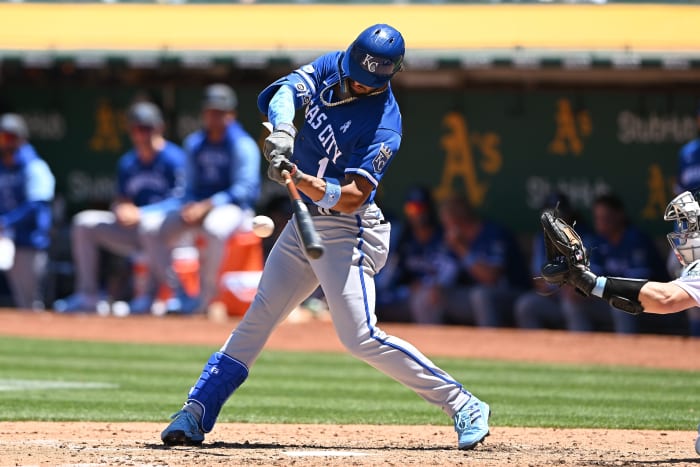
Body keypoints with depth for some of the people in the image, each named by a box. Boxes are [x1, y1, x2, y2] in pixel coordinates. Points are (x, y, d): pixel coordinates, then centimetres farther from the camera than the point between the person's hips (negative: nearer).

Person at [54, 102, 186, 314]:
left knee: (149, 224, -41)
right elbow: (121, 201, 13)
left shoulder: (173, 159, -9)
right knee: (84, 221, -3)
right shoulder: (127, 163, 13)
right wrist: (122, 209, -12)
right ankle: (87, 295, -5)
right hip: (134, 233, 7)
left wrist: (140, 213, -25)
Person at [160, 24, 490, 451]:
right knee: (258, 318, 9)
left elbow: (353, 196, -28)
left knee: (361, 336, -15)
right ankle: (196, 414, 13)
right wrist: (282, 128, -35)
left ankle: (463, 406, -9)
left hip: (347, 231, -7)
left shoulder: (384, 124, -22)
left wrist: (304, 182, -44)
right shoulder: (330, 68, -2)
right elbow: (285, 91, -15)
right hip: (306, 222, 7)